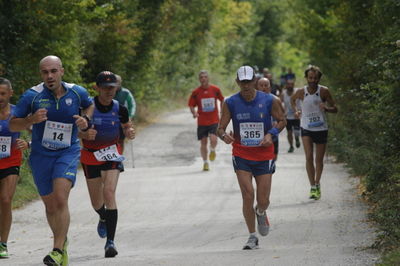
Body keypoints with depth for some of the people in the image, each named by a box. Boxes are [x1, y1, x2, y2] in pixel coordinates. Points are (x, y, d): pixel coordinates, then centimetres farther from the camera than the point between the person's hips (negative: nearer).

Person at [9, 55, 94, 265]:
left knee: (61, 199, -21)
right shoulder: (32, 96, -11)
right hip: (41, 155, 1)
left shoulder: (77, 93, -5)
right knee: (50, 206, 11)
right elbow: (13, 124, -5)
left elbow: (89, 105, 20)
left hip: (68, 153, -1)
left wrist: (85, 119, -2)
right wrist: (31, 120, -24)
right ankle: (62, 241, 36)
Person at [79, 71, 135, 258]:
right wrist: (85, 134, -30)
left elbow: (127, 127, 9)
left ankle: (110, 241, -20)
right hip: (90, 155, 0)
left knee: (109, 193, -19)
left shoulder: (119, 109, -6)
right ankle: (104, 218, 50)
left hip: (112, 154, 0)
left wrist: (130, 133, -14)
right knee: (96, 201, 11)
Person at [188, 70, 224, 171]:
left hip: (214, 120, -1)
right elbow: (191, 105, 5)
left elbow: (222, 100, 15)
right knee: (203, 142, 4)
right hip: (202, 121, 1)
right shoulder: (196, 92, -3)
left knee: (213, 139, -17)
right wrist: (194, 113, -15)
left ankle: (212, 150, 18)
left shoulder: (215, 89, -1)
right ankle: (205, 163, 19)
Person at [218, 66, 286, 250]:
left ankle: (261, 213, 39)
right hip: (241, 156, 0)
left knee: (263, 201, 1)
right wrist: (224, 135, -26)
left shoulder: (269, 101, -4)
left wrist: (271, 134, -11)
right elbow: (220, 128, -2)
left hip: (264, 156, 0)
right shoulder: (230, 103, -4)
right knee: (248, 196, -11)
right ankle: (252, 236, 3)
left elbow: (282, 121, 8)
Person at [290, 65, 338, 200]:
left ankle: (317, 184, 28)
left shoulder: (323, 91, -9)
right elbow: (292, 99, 20)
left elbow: (335, 109, -5)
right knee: (309, 157, -15)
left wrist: (326, 108, -25)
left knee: (319, 159, 8)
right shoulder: (301, 92, -4)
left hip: (321, 128, 0)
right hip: (306, 128, 0)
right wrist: (296, 111, 6)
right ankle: (312, 187, -10)